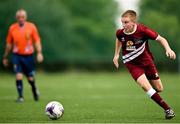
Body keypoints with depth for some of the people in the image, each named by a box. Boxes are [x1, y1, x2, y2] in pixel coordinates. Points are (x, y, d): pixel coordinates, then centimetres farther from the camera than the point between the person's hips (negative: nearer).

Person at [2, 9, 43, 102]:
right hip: (17, 55, 0)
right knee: (19, 76, -13)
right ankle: (20, 96, -4)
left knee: (30, 78, 8)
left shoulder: (31, 26, -1)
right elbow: (9, 43, 11)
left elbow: (37, 40, -1)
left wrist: (39, 53, -14)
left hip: (28, 55, 0)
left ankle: (34, 89, 38)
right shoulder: (12, 28, 3)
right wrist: (5, 57, 14)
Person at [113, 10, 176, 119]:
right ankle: (167, 109, -17)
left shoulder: (142, 30, -23)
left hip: (146, 60, 0)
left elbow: (161, 39, -17)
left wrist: (168, 49, -33)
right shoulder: (120, 33, -14)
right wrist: (116, 55, 12)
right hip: (132, 64, 0)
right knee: (145, 86, -23)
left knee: (159, 89, 6)